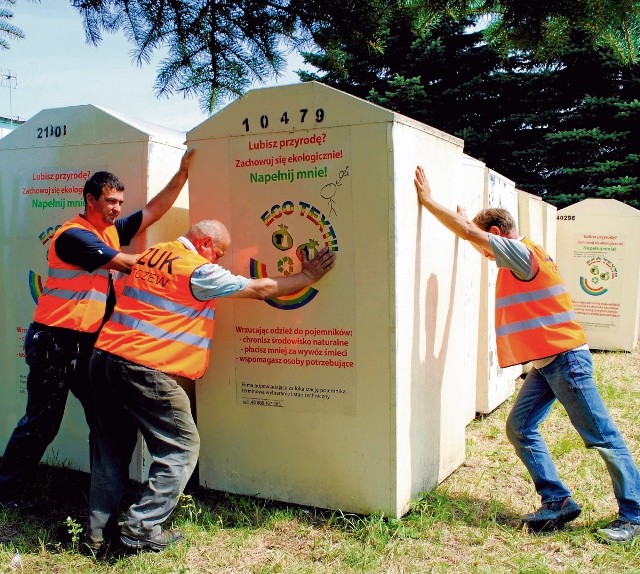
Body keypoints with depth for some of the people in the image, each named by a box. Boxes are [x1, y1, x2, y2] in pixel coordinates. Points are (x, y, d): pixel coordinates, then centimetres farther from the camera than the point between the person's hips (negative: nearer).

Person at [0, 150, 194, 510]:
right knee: (42, 422, 3)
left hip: (90, 343, 8)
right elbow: (128, 264, -16)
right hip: (56, 342, -8)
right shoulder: (73, 235, -15)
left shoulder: (112, 230, 10)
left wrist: (183, 173, 4)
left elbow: (154, 211, 10)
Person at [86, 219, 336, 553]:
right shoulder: (199, 271, -9)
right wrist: (307, 277, 9)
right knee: (181, 446, 5)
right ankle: (141, 528, 5)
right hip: (145, 368, -8)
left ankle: (99, 532, 21)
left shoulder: (153, 254, 14)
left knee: (113, 448, 17)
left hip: (107, 357, 9)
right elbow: (260, 289, -3)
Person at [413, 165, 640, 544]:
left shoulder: (522, 252, -13)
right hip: (546, 362, 10)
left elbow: (468, 231, -16)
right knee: (520, 428, 6)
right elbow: (474, 236, 35)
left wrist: (427, 200, -9)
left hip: (565, 358, -10)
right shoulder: (519, 259, 16)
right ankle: (558, 502, 11)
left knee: (602, 437, -1)